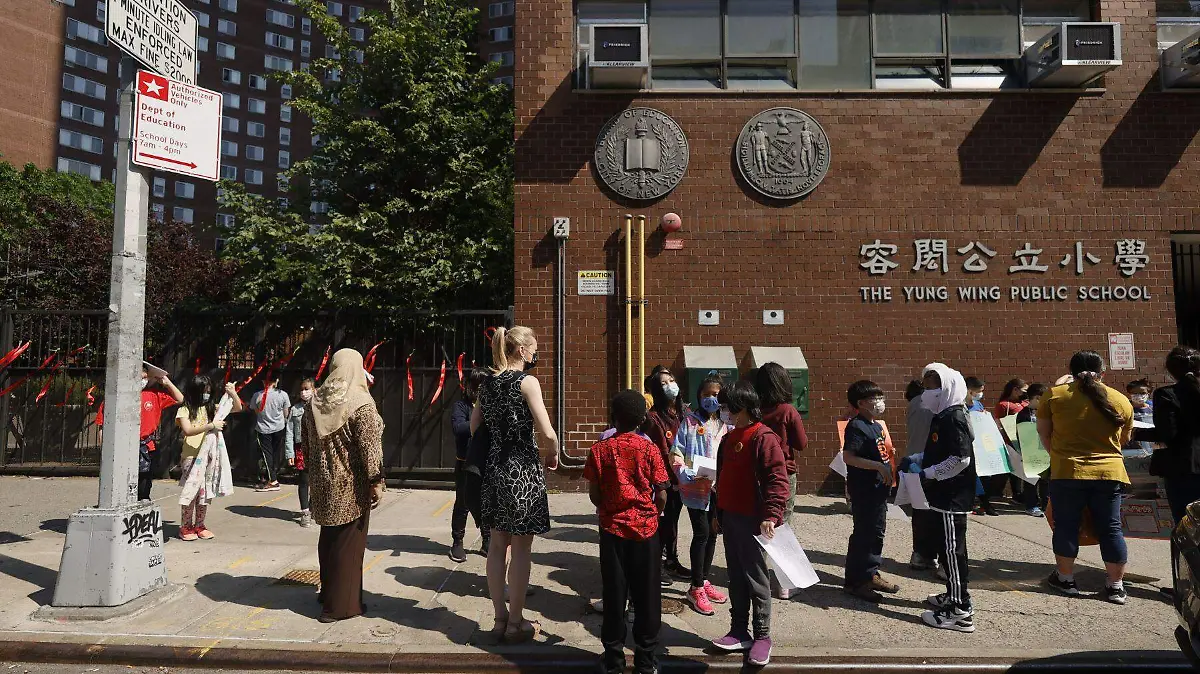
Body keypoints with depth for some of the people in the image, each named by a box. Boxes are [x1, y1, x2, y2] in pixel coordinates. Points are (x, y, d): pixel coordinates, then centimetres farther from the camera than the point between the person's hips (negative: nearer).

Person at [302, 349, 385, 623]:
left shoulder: (316, 401, 4)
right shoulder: (360, 402, -16)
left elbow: (305, 442, 11)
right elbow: (369, 446, -19)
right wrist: (376, 481, -13)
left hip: (324, 482, 7)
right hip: (351, 484, -6)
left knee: (328, 537, 20)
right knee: (349, 541, 4)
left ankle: (328, 592, 35)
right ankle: (341, 604, 11)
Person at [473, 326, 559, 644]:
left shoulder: (487, 384, 9)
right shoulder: (527, 382, -11)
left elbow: (474, 428, 14)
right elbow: (547, 433, -17)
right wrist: (552, 456, 1)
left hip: (494, 468, 7)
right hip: (523, 470, -7)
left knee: (498, 546, 14)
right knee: (521, 548, 4)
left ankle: (500, 618, 23)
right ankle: (516, 623, 12)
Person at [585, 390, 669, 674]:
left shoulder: (600, 450, -7)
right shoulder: (649, 449, -9)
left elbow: (593, 494, -5)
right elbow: (662, 495, -7)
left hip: (612, 530, 1)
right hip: (646, 530, -1)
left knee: (614, 597, 11)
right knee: (646, 598, 10)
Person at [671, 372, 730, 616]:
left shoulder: (725, 424, 8)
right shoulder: (690, 422, -2)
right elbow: (676, 453, -6)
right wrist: (686, 474, -20)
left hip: (718, 488, 5)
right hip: (695, 487, -5)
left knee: (712, 534, 14)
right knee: (701, 533, -8)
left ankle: (704, 581, 30)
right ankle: (696, 589, 4)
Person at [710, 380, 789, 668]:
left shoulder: (763, 438, -14)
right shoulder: (728, 439, 12)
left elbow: (777, 480, -19)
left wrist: (770, 515, -27)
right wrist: (718, 512, 20)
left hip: (752, 520, -8)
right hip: (729, 517, 8)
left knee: (755, 578, 2)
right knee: (735, 577, 13)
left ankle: (762, 636, 14)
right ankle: (739, 632, 23)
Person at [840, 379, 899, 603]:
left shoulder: (876, 426, 13)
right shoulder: (856, 427, -17)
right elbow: (849, 457, -25)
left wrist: (887, 463, 13)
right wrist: (878, 466, -27)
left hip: (878, 488, 10)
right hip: (863, 490, -10)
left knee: (877, 532, 17)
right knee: (863, 534, -3)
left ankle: (871, 574, 30)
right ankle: (854, 582, 6)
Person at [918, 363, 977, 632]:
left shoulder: (954, 418, -17)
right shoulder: (942, 416, 13)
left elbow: (960, 459, -23)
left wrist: (930, 474, -17)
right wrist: (915, 460, 12)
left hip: (953, 496, -10)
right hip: (945, 495, 10)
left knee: (953, 549, -6)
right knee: (948, 548, 17)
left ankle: (960, 612, 0)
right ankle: (953, 596, 30)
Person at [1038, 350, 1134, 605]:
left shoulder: (1055, 395, -4)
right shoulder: (1122, 401, 4)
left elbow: (1043, 431, 5)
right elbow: (1124, 440, 17)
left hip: (1067, 472, -2)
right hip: (1109, 472, 2)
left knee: (1066, 526, 9)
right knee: (1111, 528, 10)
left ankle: (1066, 579, 18)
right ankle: (1116, 586, 17)